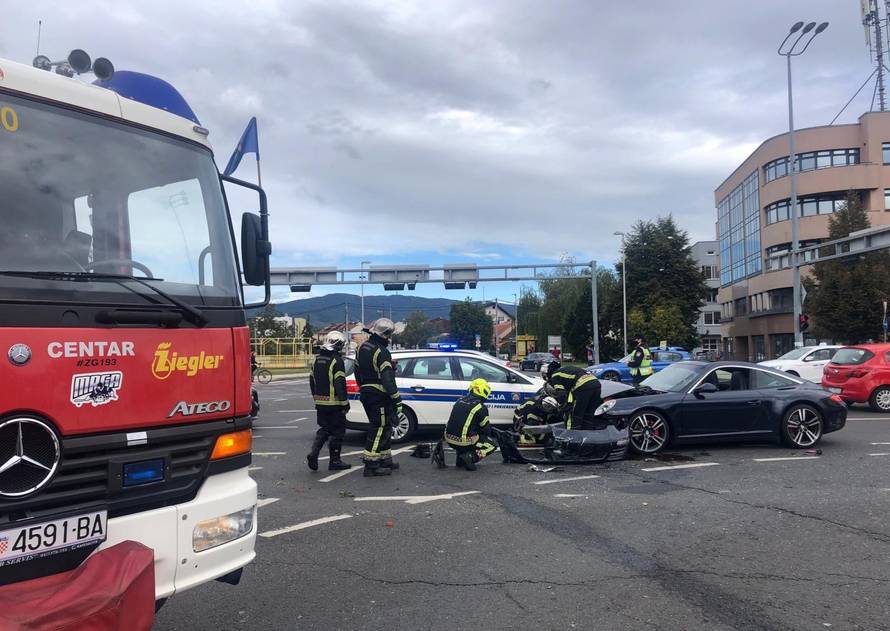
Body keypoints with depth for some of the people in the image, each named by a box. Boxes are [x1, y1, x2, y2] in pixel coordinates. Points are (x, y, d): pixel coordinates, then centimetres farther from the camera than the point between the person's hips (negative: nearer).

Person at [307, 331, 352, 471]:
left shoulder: (317, 359, 11)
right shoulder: (336, 360, -15)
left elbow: (312, 381, 18)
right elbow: (340, 384, -19)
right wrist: (345, 402, -13)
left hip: (320, 403, 7)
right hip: (334, 403, -7)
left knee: (324, 429, 18)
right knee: (337, 431, 4)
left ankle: (313, 454, 2)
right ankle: (335, 461, 8)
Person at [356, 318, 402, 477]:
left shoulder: (363, 347, 13)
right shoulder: (381, 352, -17)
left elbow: (358, 371, 21)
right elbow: (387, 378, -21)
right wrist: (396, 399, -20)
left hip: (365, 393, 10)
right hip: (379, 395, -10)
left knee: (383, 428, 18)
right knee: (379, 429, -6)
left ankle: (385, 459, 26)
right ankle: (371, 465, -7)